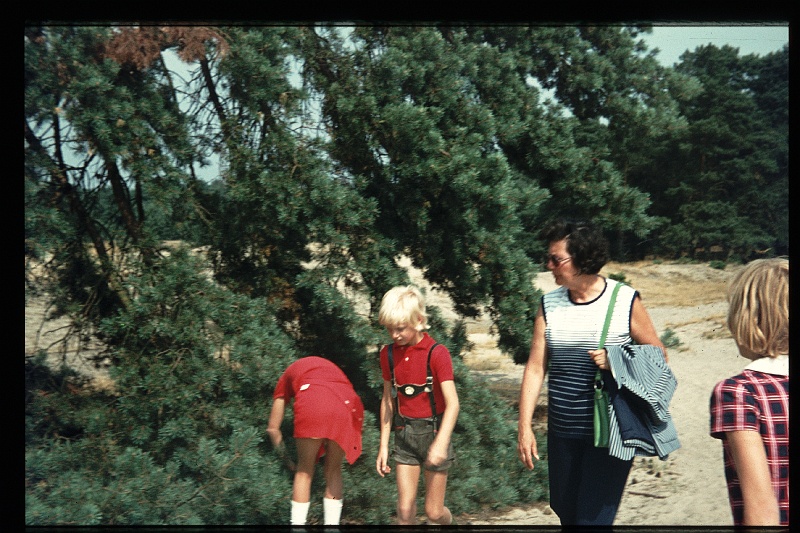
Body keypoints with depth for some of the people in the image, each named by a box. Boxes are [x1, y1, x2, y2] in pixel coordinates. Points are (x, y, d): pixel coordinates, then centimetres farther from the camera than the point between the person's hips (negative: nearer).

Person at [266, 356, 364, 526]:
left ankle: (297, 523, 14)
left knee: (304, 470, 14)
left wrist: (287, 459, 43)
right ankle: (332, 524, 19)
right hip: (348, 402, 3)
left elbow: (273, 429, 32)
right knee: (334, 469, 19)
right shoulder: (330, 367, 42)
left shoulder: (288, 375, 34)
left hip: (313, 402, -3)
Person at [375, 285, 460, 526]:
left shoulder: (436, 353, -14)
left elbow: (452, 402, -21)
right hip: (404, 434, 4)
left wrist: (441, 443, -33)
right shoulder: (389, 353, 1)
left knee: (433, 512, 4)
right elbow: (388, 400, 10)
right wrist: (383, 446, 9)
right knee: (405, 511, -1)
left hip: (433, 431, -4)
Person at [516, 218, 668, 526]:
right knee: (567, 515, 13)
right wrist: (525, 427, -2)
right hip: (562, 432, 4)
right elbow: (535, 368, 2)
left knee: (593, 517, -7)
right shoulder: (549, 304, 3)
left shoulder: (625, 301, -7)